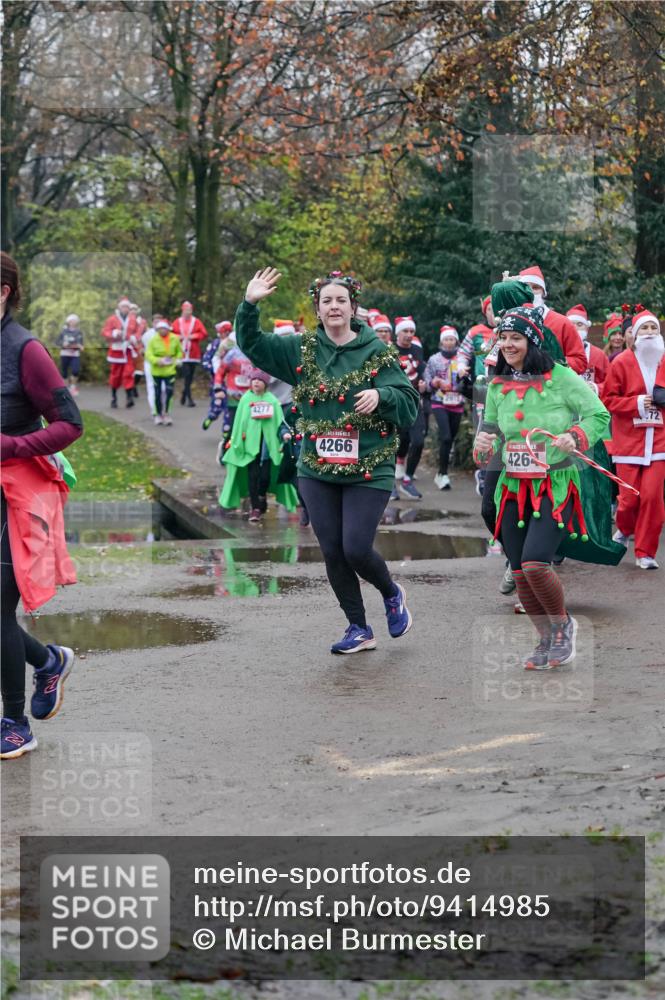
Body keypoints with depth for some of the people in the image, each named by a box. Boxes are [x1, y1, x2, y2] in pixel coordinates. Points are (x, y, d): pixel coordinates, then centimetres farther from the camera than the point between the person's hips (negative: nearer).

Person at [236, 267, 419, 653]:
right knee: (332, 552, 4)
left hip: (368, 471, -4)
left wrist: (381, 395, -24)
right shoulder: (302, 350, 6)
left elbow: (410, 405, -4)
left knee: (356, 549, -11)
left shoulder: (377, 352, -3)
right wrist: (250, 305, -8)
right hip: (317, 472, 4)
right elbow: (253, 345, 8)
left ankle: (392, 593, 21)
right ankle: (359, 630, 18)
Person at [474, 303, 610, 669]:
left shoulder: (561, 377, -8)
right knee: (519, 572, 6)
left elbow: (599, 415, -5)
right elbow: (490, 431, 15)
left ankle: (564, 624, 10)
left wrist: (575, 436, -23)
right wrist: (483, 445, -8)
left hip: (555, 487, -5)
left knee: (535, 564, -19)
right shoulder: (498, 387, 7)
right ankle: (547, 639, 28)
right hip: (513, 487, 5)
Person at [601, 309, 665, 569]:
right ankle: (624, 529, 33)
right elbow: (608, 400, -3)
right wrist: (636, 403, -14)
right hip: (628, 440, -2)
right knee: (629, 497, -2)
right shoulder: (622, 362, -3)